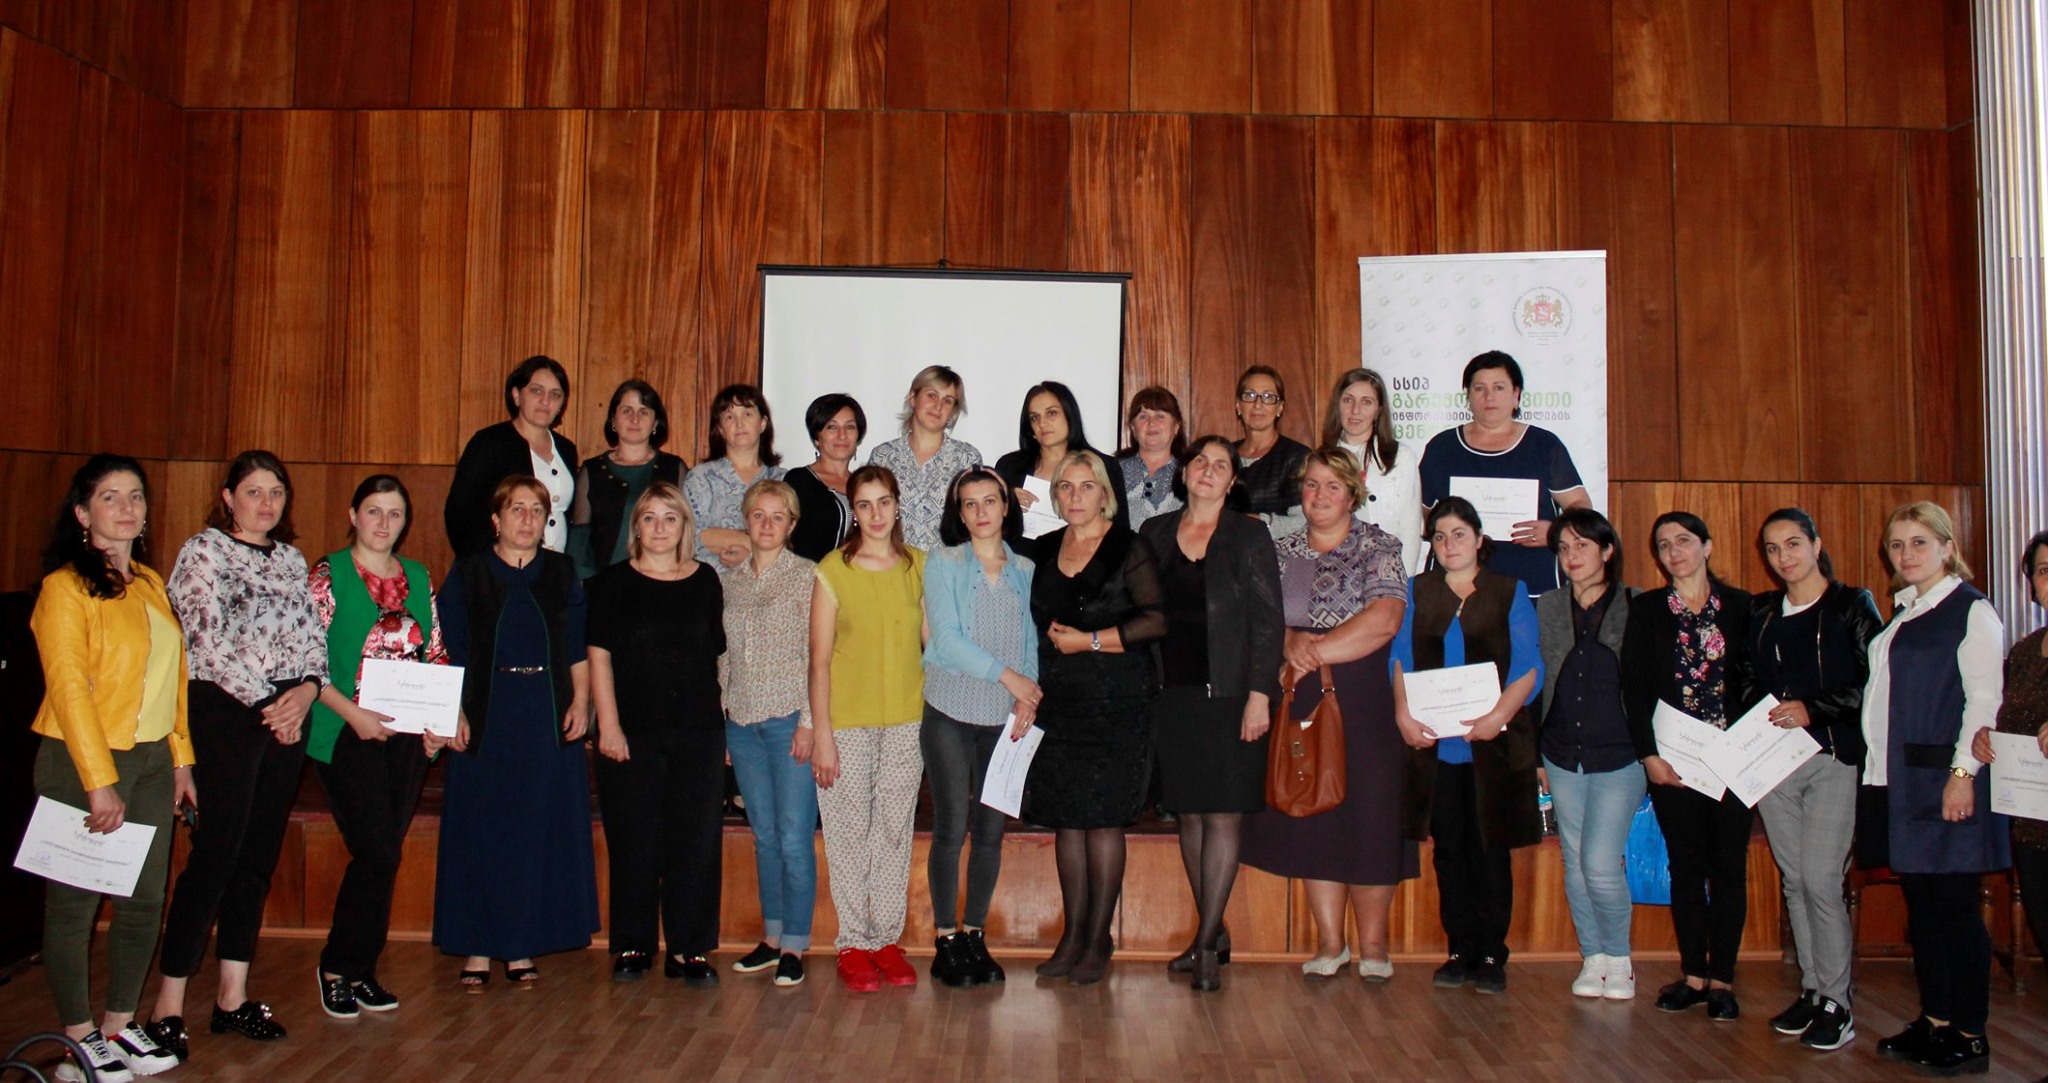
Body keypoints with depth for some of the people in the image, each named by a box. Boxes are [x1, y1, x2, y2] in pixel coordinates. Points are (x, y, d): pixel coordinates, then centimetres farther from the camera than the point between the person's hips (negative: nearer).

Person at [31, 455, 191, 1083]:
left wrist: (181, 759, 12)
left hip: (151, 760, 7)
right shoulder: (66, 587, -9)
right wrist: (100, 783, -17)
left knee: (145, 899, 10)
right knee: (74, 902, 4)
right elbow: (68, 689, -14)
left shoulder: (150, 583, 12)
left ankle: (120, 1024, 24)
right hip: (82, 762, -7)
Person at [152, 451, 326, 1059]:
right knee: (217, 851, -9)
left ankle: (234, 997, 15)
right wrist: (265, 704, -11)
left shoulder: (291, 560, 16)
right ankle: (169, 1005, -2)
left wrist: (307, 689, -6)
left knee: (259, 854, 8)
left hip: (285, 716, 6)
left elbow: (312, 636, 13)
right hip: (224, 712, -6)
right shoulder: (204, 552, -2)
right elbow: (212, 640, -11)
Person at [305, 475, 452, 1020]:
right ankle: (339, 968, 10)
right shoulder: (328, 575, -2)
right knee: (379, 852, -9)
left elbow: (437, 657, 14)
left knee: (384, 855, 8)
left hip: (408, 735, 5)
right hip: (347, 734, -5)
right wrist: (351, 712, -16)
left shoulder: (418, 578, 12)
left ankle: (360, 970, 21)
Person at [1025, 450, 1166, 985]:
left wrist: (1090, 640, -12)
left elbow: (1157, 619, -12)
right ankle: (1073, 933, 15)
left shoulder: (1129, 548, -3)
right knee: (1066, 818, 6)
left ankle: (1098, 939, 7)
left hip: (1116, 701, -5)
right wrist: (1053, 637, 4)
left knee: (1103, 819, -3)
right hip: (1058, 701, 5)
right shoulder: (1045, 550, 12)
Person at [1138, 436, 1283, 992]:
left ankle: (1207, 942, 3)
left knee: (1224, 814, -4)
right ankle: (1213, 934, 19)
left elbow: (1268, 622, -3)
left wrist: (1259, 694, -11)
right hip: (1171, 692, 4)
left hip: (1227, 694, -4)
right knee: (1188, 813, 8)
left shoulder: (1249, 537, 0)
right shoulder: (1155, 534, 10)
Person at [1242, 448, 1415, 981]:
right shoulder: (1280, 552, 13)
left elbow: (1384, 620, -11)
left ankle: (1372, 945, 9)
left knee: (1368, 814, -3)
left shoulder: (1378, 547, 2)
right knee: (1310, 818, 5)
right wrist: (1290, 641, -15)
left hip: (1364, 701, -3)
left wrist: (1315, 651, -13)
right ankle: (1329, 942, 15)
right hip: (1299, 702, 3)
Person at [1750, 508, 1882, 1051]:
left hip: (1832, 757, -4)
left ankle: (1836, 1003, 1)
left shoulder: (1852, 606, 0)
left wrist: (1813, 710, -15)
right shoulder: (1762, 613, 13)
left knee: (1821, 879, -9)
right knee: (1794, 879, 8)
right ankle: (1810, 990, 17)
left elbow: (1875, 682, -7)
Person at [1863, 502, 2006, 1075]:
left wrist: (1963, 773, -16)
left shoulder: (1971, 610, -5)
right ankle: (1934, 1020, 20)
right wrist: (1880, 771, 11)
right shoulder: (1899, 615, 15)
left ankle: (1970, 1034, 7)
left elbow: (1985, 698, -11)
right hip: (1901, 778, 7)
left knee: (1956, 903, -3)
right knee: (1920, 902, 10)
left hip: (1948, 776, -7)